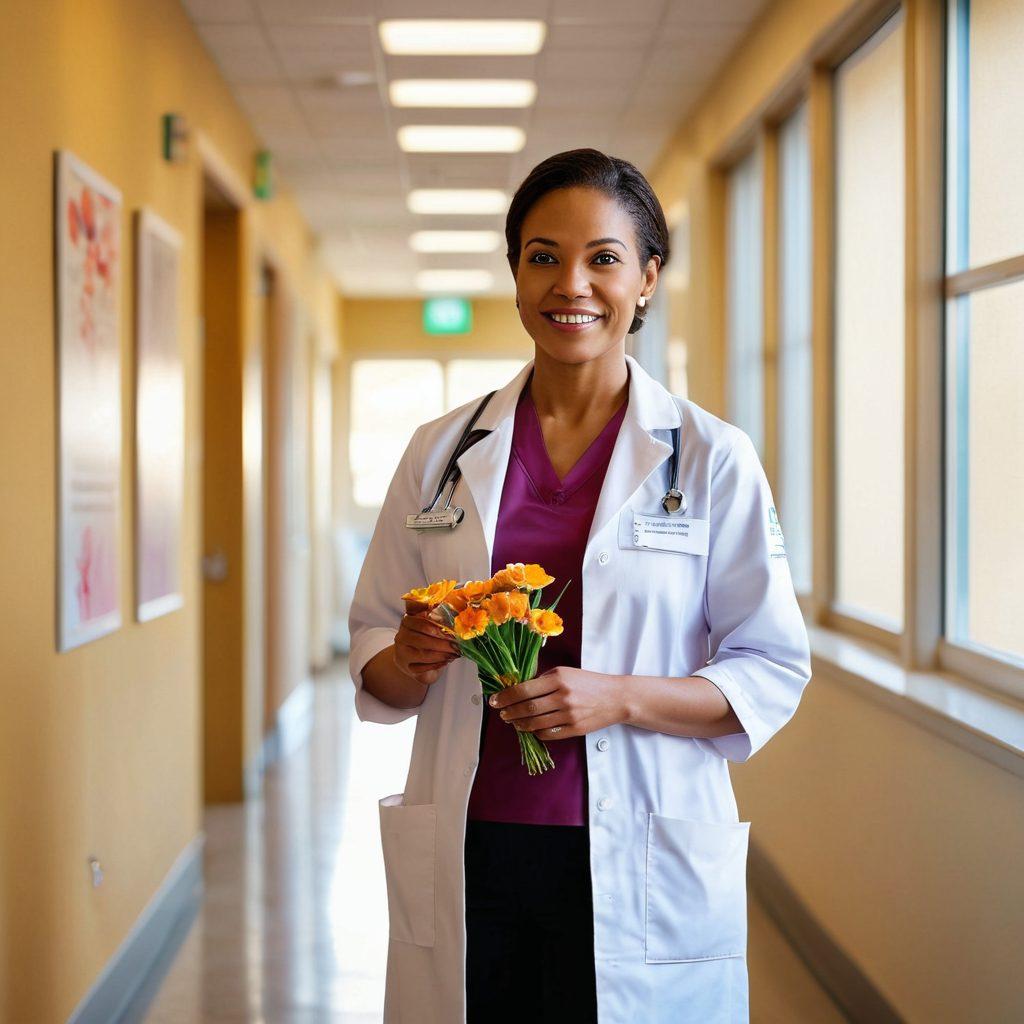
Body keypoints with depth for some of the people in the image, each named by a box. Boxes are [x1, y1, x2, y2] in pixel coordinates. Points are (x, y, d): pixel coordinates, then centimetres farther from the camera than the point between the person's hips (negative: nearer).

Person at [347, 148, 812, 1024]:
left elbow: (773, 673, -2)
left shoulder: (712, 457, -2)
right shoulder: (443, 452, 6)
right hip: (469, 862, 2)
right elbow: (371, 648, 12)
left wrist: (618, 697, -17)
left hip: (639, 874, -2)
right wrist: (409, 660, -11)